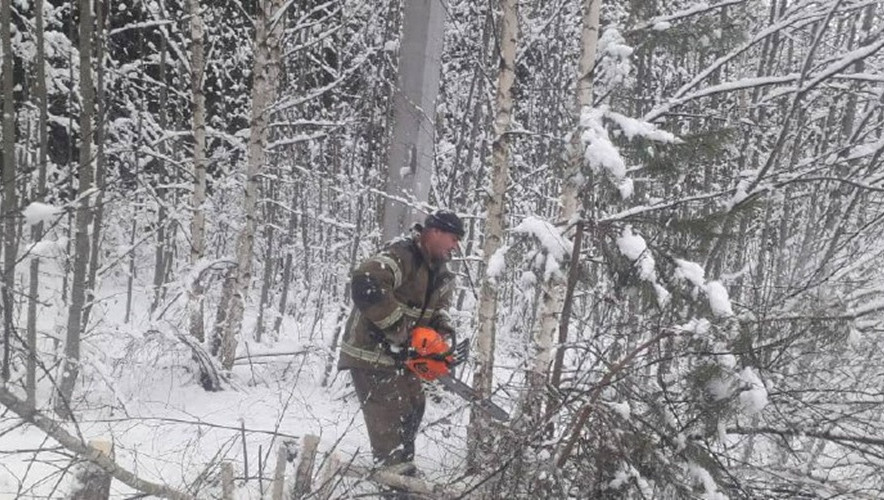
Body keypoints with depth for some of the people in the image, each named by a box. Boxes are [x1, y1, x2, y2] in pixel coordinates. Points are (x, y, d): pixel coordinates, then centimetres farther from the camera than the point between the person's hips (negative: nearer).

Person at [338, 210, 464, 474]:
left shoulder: (440, 271, 6)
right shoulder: (401, 255, -25)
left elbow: (437, 305, 16)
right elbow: (364, 284, -40)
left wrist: (444, 329, -6)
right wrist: (396, 326, -34)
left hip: (398, 353, 10)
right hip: (369, 351, -10)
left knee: (413, 405, 18)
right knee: (388, 414, -8)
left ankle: (401, 466, 34)